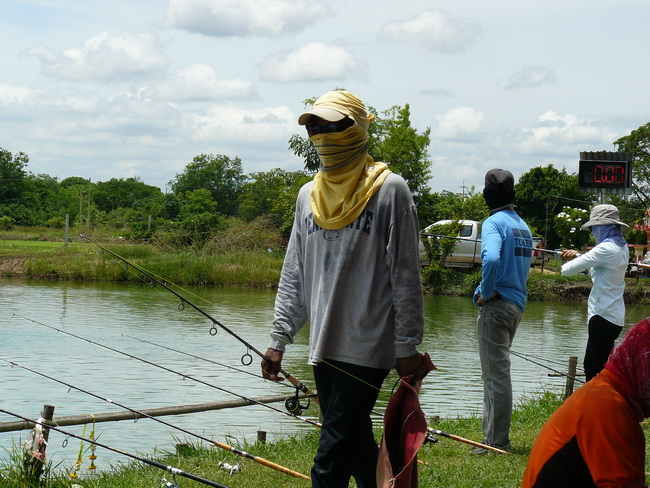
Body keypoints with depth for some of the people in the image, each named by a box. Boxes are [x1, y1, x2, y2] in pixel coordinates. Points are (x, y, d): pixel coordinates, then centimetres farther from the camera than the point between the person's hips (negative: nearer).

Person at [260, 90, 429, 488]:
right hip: (324, 346, 6)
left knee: (333, 453, -10)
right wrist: (279, 339, 12)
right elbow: (295, 275, 17)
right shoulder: (309, 196, 13)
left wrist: (408, 346, -10)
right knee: (355, 442, 10)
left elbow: (406, 275, -7)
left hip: (368, 346, -6)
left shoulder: (389, 190, -5)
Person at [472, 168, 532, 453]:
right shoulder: (523, 226, 15)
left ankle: (497, 442, -3)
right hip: (518, 304, 9)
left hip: (496, 306, -9)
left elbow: (492, 259, -29)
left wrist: (486, 292, -16)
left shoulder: (494, 223, -12)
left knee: (496, 375, -5)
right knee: (498, 372, 17)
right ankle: (494, 434, 23)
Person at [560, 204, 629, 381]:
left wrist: (568, 264, 6)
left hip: (603, 318, -10)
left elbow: (569, 270, -17)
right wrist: (578, 256, 9)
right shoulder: (621, 247, 10)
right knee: (590, 365, 18)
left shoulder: (606, 249, -18)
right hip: (614, 317, 10)